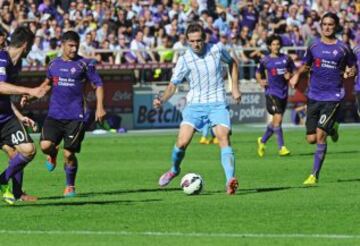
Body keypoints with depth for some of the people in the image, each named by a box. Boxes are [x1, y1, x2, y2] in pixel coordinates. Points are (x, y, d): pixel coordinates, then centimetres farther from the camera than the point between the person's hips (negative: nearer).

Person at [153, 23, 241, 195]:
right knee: (182, 142, -11)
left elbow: (232, 63, 18)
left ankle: (230, 182, -30)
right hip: (195, 105, 0)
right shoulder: (184, 60, -6)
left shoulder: (217, 49, -2)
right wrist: (162, 99, -20)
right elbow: (173, 85, -1)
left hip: (217, 104, 0)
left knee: (224, 138, -21)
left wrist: (235, 88, 11)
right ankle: (174, 170, 21)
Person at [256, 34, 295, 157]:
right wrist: (260, 81, -3)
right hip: (272, 92, -4)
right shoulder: (265, 60, 2)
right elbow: (258, 73, 16)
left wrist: (290, 75, -7)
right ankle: (281, 147, -14)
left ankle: (262, 141, 34)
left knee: (275, 121, 11)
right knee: (278, 118, -18)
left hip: (284, 92, 4)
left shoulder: (286, 59, 6)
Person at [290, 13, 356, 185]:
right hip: (314, 96, 4)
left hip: (333, 97, -4)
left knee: (320, 135, -15)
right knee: (311, 139, 3)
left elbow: (352, 67, 10)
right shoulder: (314, 46, 7)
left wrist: (350, 72, -13)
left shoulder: (342, 48, -2)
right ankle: (331, 129, 37)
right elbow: (306, 66, 21)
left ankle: (315, 175, -5)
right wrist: (297, 75, 1)